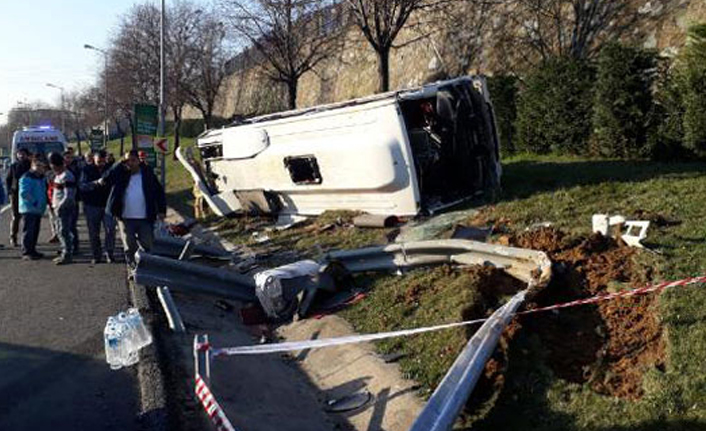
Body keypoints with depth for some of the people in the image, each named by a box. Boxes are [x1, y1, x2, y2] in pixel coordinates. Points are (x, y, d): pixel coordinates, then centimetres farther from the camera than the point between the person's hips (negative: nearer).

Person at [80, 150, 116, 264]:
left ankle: (110, 254, 6)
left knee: (110, 230, -6)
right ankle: (96, 256, 15)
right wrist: (94, 184, -31)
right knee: (94, 233, 6)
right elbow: (82, 185, -14)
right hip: (92, 205, 0)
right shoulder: (87, 169, -1)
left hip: (107, 204, 0)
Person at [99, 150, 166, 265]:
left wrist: (162, 210, -3)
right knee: (130, 247, 5)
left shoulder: (147, 174, 3)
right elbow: (106, 179, -11)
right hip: (125, 218, 1)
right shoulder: (120, 174, 5)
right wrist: (121, 165, -13)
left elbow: (159, 192, 5)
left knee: (147, 247, 5)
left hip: (145, 218, -1)